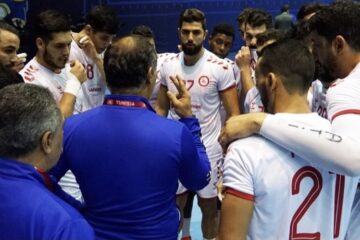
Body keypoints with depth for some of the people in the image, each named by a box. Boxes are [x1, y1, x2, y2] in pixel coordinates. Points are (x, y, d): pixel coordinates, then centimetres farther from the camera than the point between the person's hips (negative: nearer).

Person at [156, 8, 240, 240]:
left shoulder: (221, 68, -11)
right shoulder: (168, 66, 0)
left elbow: (233, 114, -8)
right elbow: (161, 109, 9)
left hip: (209, 149, -3)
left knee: (209, 208, 13)